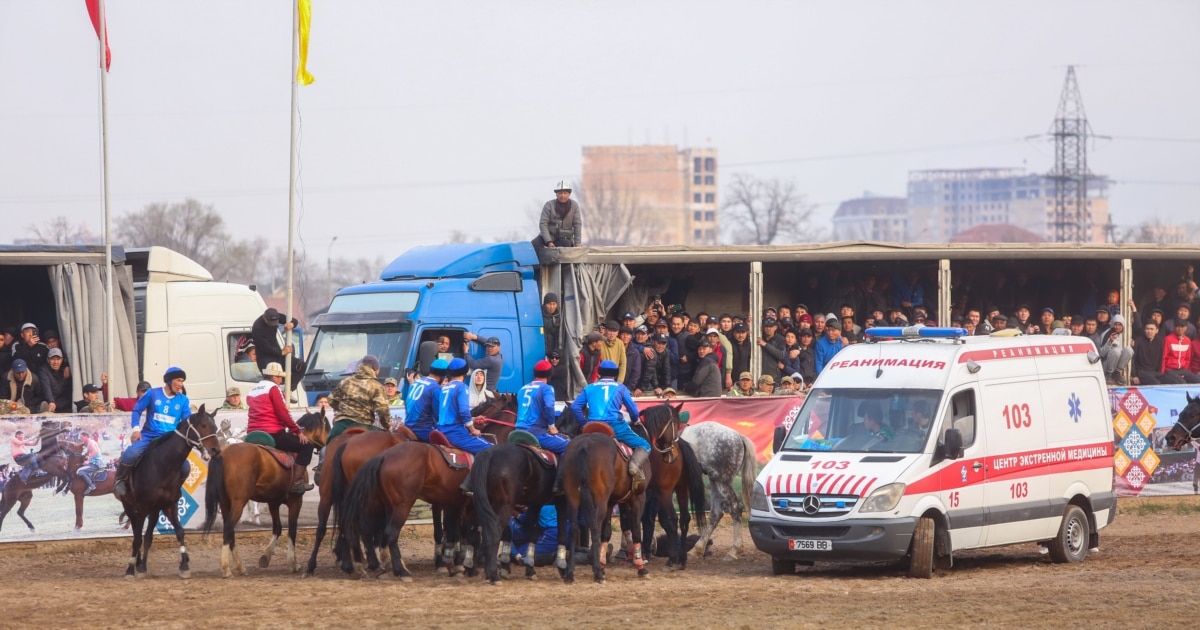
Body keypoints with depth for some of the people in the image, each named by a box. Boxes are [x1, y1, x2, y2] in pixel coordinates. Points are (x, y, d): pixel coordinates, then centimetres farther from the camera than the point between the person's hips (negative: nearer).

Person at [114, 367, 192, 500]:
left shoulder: (183, 400, 8)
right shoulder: (153, 394, 2)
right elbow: (137, 411, 7)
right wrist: (136, 428, -9)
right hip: (149, 435, -3)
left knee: (185, 467, -18)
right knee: (131, 454, -32)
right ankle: (120, 481, -6)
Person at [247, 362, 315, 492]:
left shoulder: (252, 391, 19)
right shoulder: (273, 388, -5)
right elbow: (283, 414, -11)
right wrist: (297, 431, -5)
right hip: (273, 433, -8)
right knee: (306, 446, -1)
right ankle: (296, 483, -9)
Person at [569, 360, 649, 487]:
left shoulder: (590, 388, 19)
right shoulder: (620, 388, 13)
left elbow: (575, 407, 10)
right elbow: (633, 411, 10)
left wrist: (586, 422, 22)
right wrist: (634, 421, 32)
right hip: (615, 425, -3)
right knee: (644, 445, 4)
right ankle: (635, 464, -27)